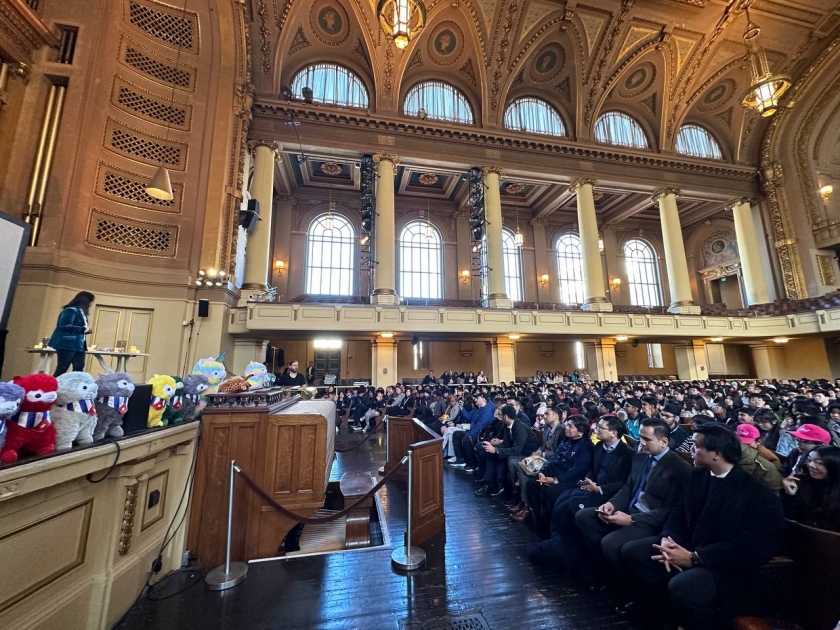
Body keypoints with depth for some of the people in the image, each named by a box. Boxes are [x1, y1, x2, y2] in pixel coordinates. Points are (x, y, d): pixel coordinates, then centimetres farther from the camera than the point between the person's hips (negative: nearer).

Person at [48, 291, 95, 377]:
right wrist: (83, 329, -15)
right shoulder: (71, 310, -10)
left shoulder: (82, 313, 16)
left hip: (79, 345, 8)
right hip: (67, 344, -8)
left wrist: (86, 330, 1)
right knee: (62, 369, -3)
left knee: (79, 369, 3)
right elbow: (64, 326, -19)